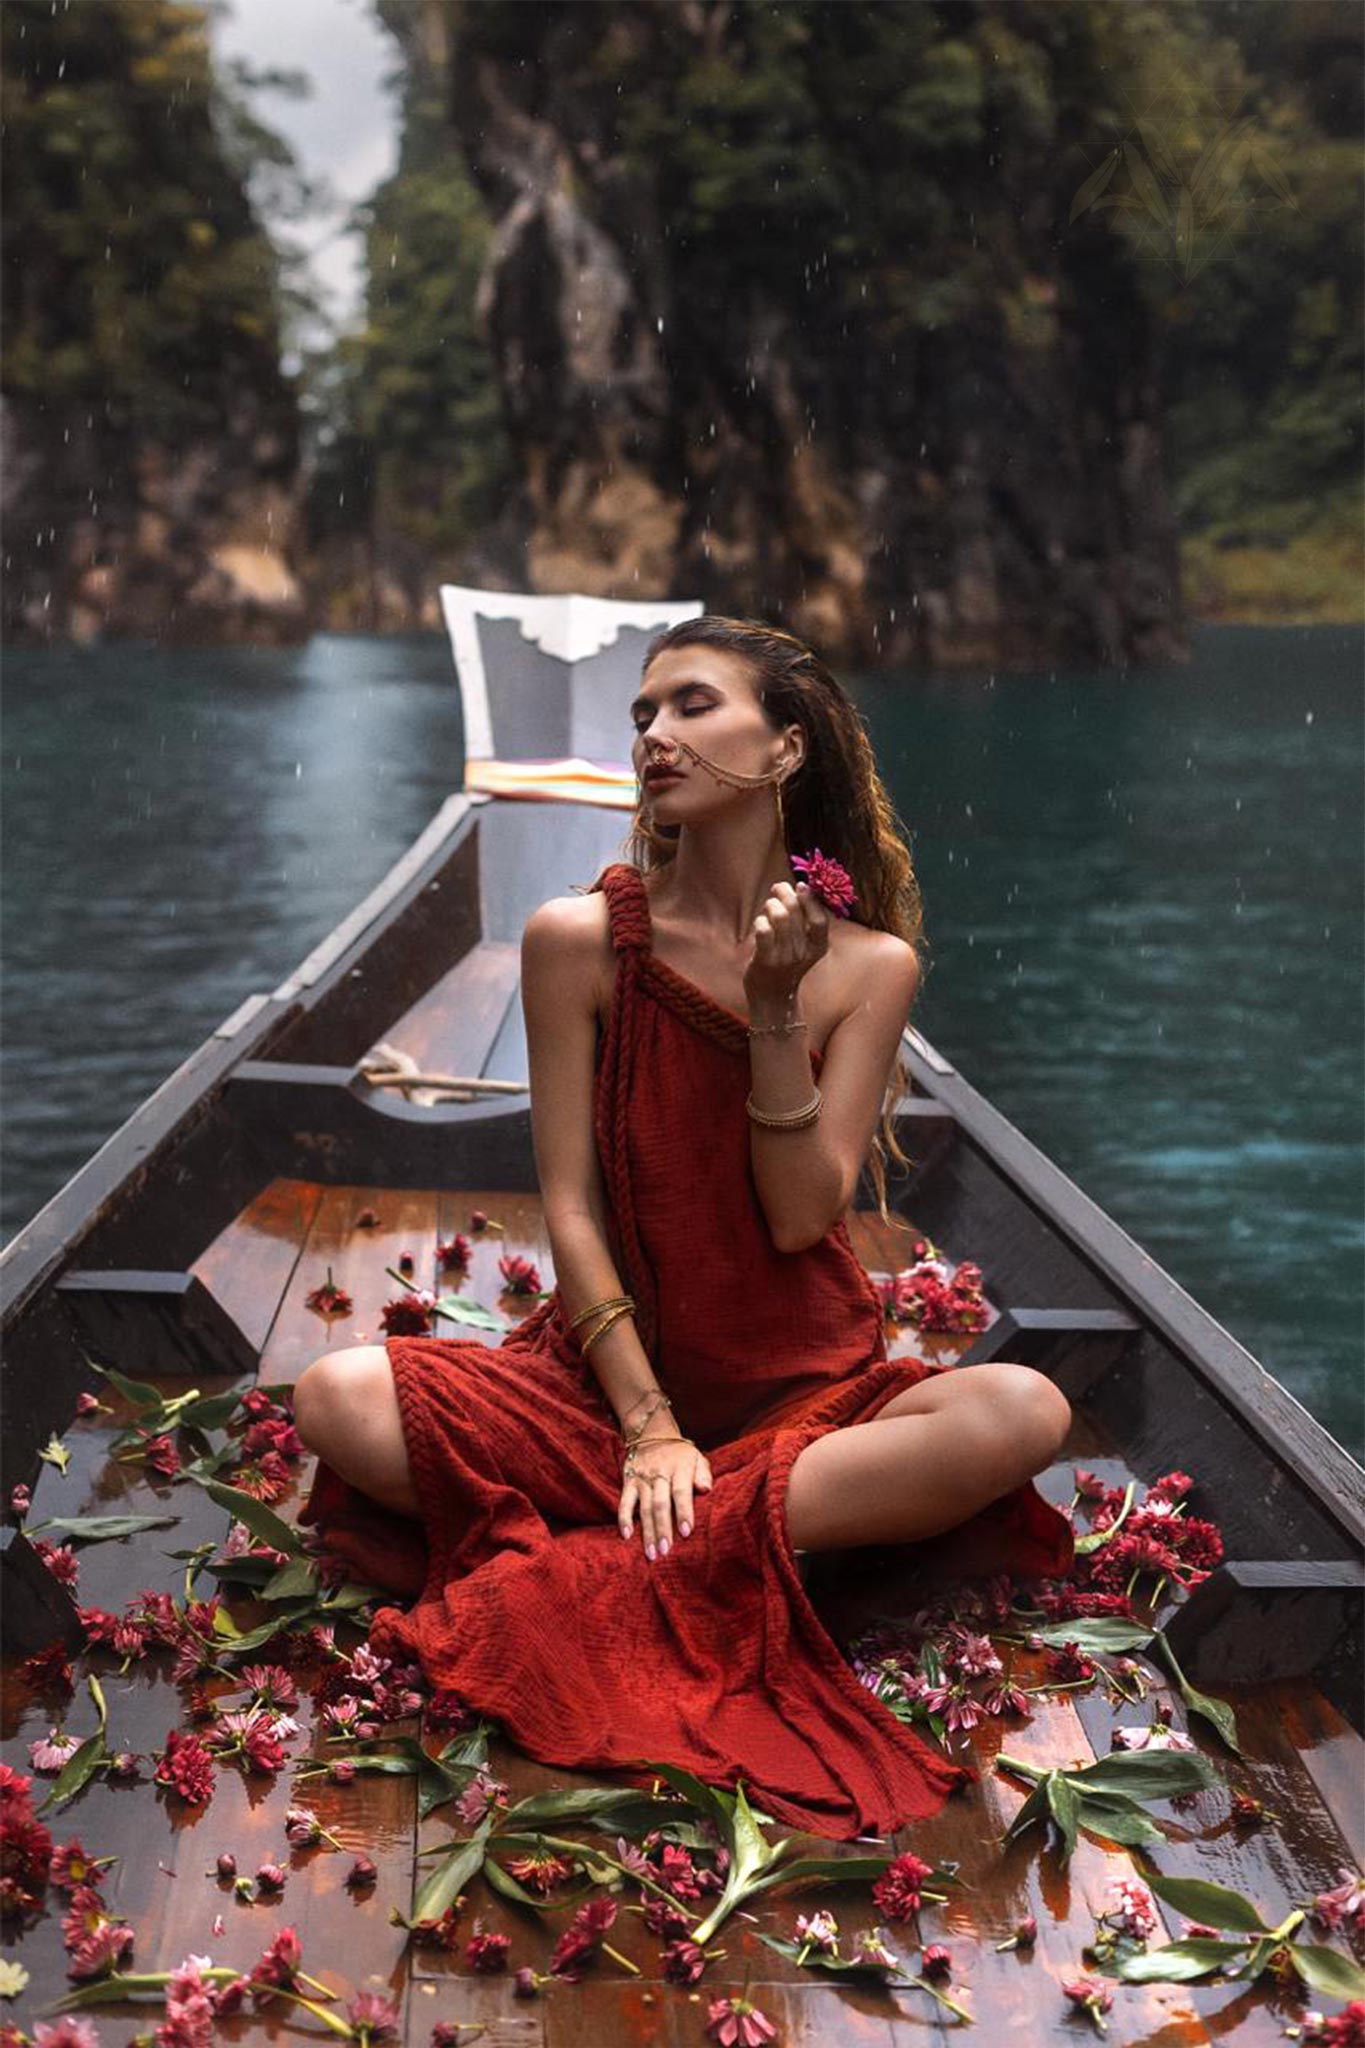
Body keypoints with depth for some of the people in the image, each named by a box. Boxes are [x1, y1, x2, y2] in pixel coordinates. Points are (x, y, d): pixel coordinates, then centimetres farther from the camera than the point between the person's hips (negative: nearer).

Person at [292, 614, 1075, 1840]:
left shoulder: (870, 964, -3)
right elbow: (570, 1207, -6)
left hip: (808, 1389, 0)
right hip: (609, 1369, 0)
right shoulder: (580, 939, -4)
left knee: (1024, 1413, -29)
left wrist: (775, 1012, -18)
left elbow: (801, 1219, -9)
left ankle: (610, 1569, -28)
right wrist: (645, 1425, -14)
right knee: (338, 1397, -24)